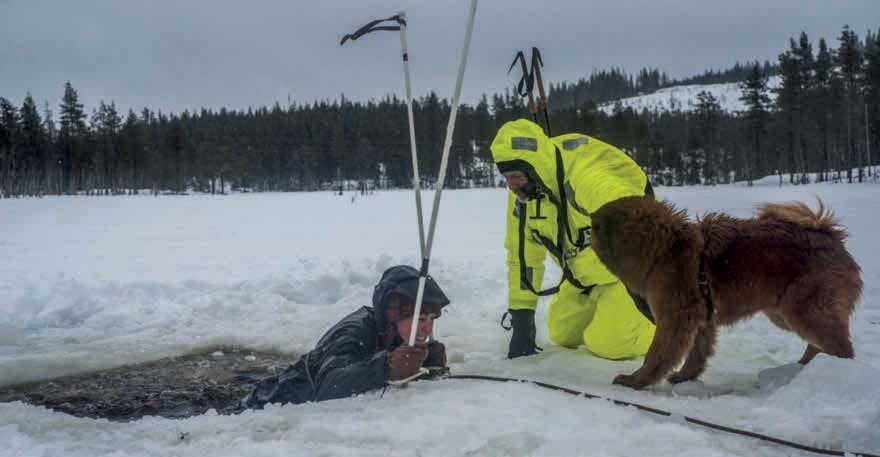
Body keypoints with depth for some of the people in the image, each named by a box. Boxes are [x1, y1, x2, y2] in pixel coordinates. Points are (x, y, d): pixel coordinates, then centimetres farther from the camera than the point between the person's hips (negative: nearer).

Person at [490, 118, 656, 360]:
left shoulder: (585, 177, -34)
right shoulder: (521, 198, -8)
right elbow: (522, 257, 1)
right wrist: (521, 321, 0)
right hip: (588, 275, 8)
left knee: (607, 343, -20)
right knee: (562, 334, 9)